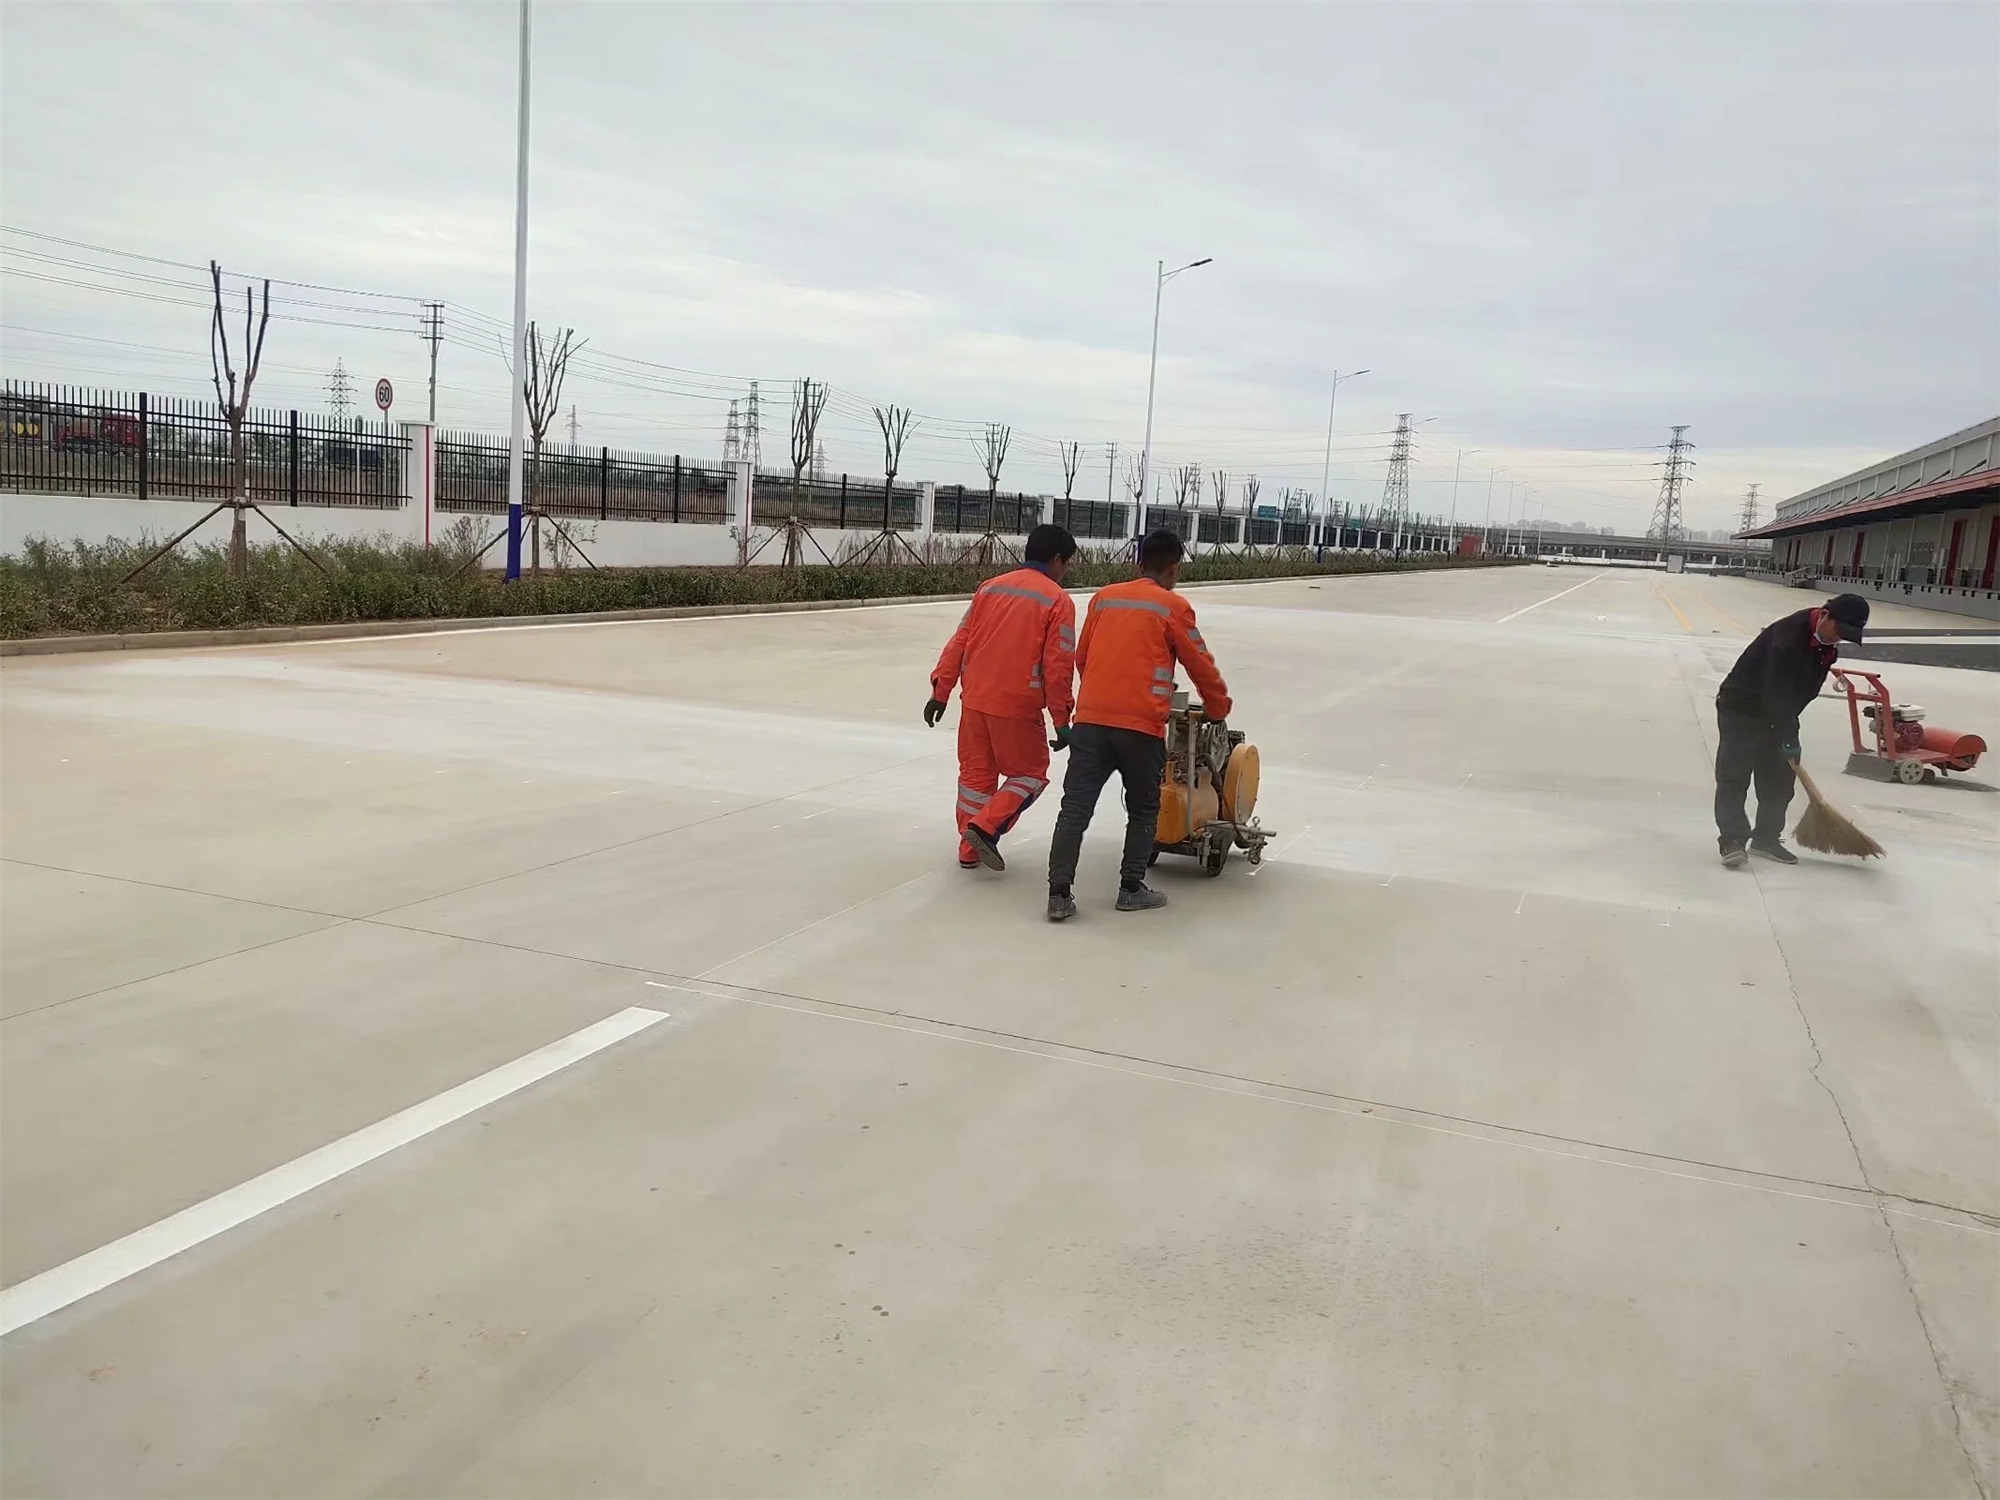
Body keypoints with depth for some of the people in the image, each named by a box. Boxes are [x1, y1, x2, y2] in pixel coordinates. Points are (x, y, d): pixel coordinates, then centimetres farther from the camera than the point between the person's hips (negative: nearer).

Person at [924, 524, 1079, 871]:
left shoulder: (990, 587, 9)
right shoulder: (1058, 601, -6)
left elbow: (959, 642, 8)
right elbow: (1057, 667, -10)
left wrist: (941, 692, 12)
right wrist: (1061, 720, -3)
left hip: (975, 699, 5)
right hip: (1017, 707, -5)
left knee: (975, 772, 18)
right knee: (1029, 774, 13)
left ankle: (970, 850, 23)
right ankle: (985, 827, -4)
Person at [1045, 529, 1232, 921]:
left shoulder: (1104, 597, 14)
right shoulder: (1174, 606, 1)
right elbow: (1201, 665, 8)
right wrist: (1218, 708, 25)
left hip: (1091, 717, 3)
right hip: (1141, 723, -3)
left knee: (1075, 807, 2)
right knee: (1143, 810, 14)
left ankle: (1059, 893, -3)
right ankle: (1131, 889, 17)